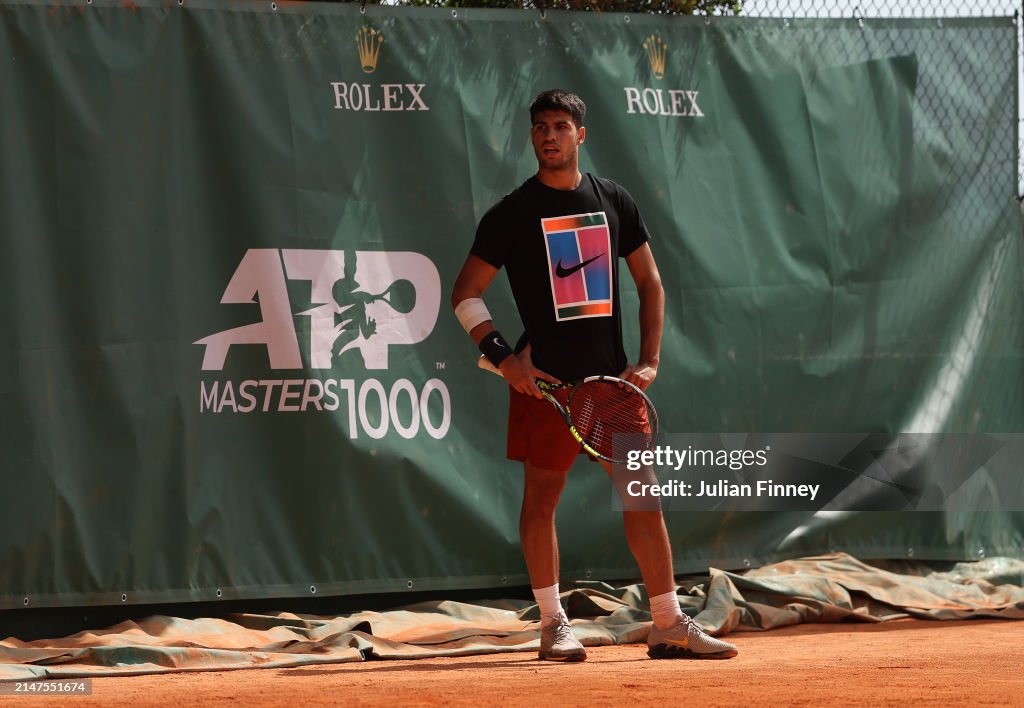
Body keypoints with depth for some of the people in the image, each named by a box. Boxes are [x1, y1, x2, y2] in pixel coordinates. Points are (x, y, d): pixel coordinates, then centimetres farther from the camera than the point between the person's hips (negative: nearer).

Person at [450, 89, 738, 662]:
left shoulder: (614, 201, 9)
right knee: (542, 497, 0)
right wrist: (503, 356, -12)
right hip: (545, 379, -3)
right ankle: (553, 624, 9)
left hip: (612, 377, 3)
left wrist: (649, 361, 4)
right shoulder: (512, 214, -1)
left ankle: (669, 625, 6)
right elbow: (466, 294, 1)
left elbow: (650, 282, 14)